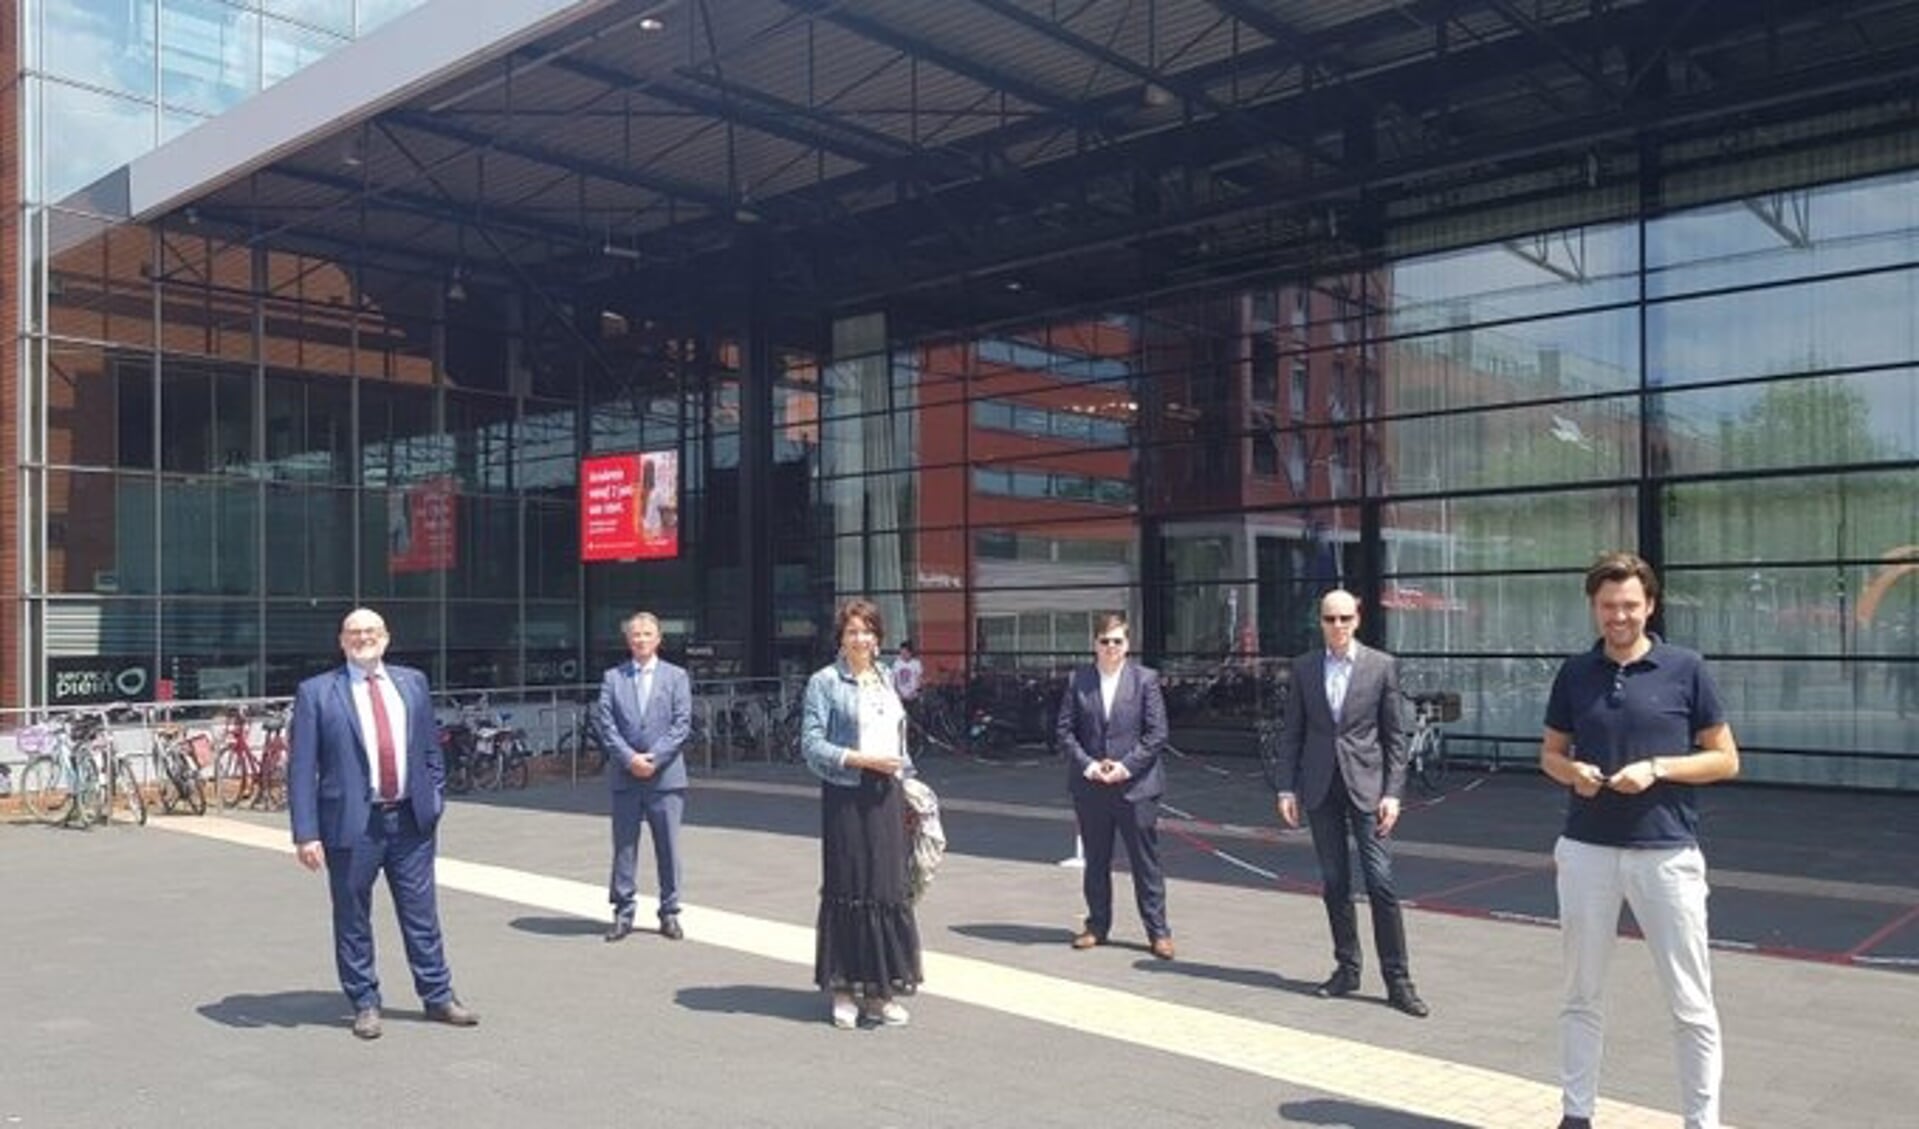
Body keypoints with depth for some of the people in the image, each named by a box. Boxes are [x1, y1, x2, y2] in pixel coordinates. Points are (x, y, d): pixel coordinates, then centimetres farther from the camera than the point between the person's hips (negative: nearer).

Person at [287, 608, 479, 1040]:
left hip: (411, 820, 3)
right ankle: (364, 1004, 23)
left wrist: (436, 800, 6)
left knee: (422, 914, 10)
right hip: (352, 823, -3)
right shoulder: (317, 692, -3)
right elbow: (301, 768, -6)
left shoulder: (412, 682, 8)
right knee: (353, 920, 8)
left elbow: (430, 748, 14)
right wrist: (306, 833, -11)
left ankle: (438, 996, 22)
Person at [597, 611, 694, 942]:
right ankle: (622, 913, 14)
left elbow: (682, 724, -2)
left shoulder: (676, 676, 6)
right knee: (624, 847, 5)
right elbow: (606, 725, 0)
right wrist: (629, 758, -12)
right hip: (624, 776, 1)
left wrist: (654, 758, -12)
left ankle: (669, 913, 13)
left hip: (666, 775, -1)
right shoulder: (612, 677, 8)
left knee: (668, 847, 3)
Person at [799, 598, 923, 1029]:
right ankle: (844, 991, 11)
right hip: (846, 796, -5)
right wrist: (860, 759, -16)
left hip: (886, 795, 5)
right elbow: (811, 744, -9)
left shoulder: (887, 678, 14)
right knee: (846, 889, 0)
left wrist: (904, 776, 14)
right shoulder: (825, 682, -3)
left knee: (887, 889, 5)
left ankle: (879, 990, 14)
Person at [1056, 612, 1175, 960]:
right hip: (1090, 788, 2)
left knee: (1146, 862, 3)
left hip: (1136, 787, -2)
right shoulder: (1077, 681, 4)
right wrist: (1086, 764, -10)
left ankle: (1157, 931, 12)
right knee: (1096, 862, 12)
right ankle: (1097, 925, 24)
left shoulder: (1145, 680, -1)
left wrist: (1127, 766, -13)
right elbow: (1065, 731, 3)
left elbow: (1157, 733, -4)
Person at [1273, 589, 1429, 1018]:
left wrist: (1392, 792, -6)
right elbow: (1292, 732, 8)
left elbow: (1395, 736, 0)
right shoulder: (1303, 667, 6)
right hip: (1320, 787, 3)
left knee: (1381, 882, -5)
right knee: (1334, 883, 9)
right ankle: (1347, 969, 21)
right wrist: (1286, 787, 2)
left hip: (1366, 785, -2)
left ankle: (1398, 981, 3)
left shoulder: (1382, 665, 0)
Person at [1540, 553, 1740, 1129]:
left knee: (1691, 1005, 3)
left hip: (1666, 852, -3)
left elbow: (1725, 760, -1)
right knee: (1582, 995, 13)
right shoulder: (1576, 672, 5)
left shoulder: (1686, 669, -3)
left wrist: (1656, 768, -15)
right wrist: (1573, 772, -9)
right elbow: (1550, 754, 13)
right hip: (1587, 850, 3)